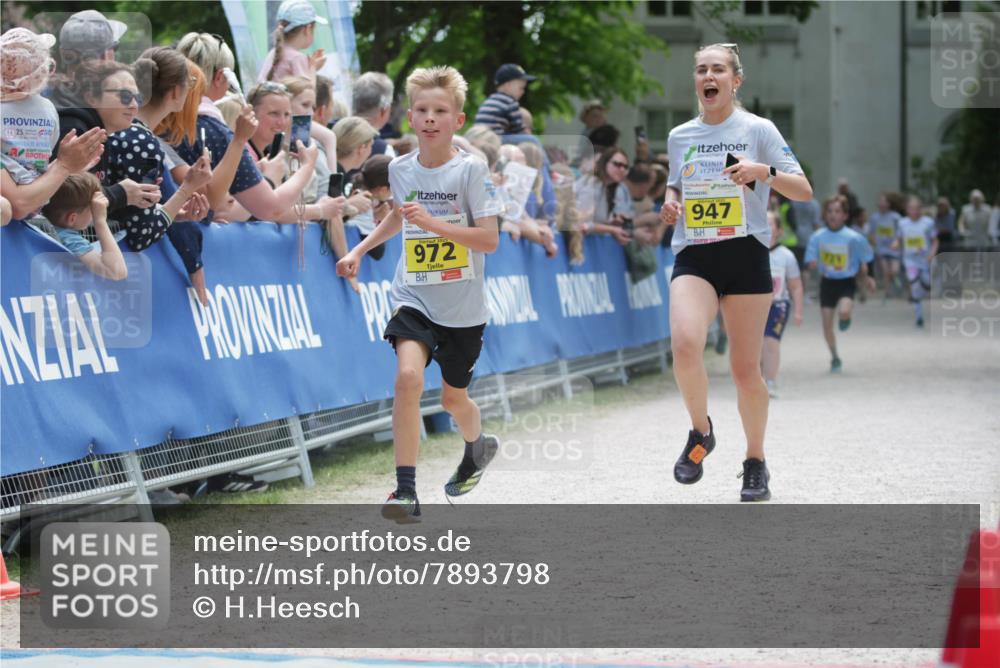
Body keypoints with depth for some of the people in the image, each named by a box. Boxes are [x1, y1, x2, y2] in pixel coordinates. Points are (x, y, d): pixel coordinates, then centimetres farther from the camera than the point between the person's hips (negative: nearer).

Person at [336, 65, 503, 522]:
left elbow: (490, 240, -18)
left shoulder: (471, 170, -12)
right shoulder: (401, 168, 1)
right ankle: (406, 491, -22)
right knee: (408, 377, -24)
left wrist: (434, 223, -27)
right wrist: (359, 250, 18)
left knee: (453, 397, 15)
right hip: (413, 297, 2)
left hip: (463, 306, -2)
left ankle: (477, 447, 51)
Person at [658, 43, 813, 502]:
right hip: (693, 257, 2)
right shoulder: (680, 136, 11)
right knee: (684, 345, -25)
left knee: (745, 368, 2)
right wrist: (670, 204, 4)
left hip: (746, 255, -2)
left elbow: (804, 191, -4)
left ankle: (755, 461, 22)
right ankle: (701, 431, 1)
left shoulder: (758, 130, 0)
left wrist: (764, 172, -22)